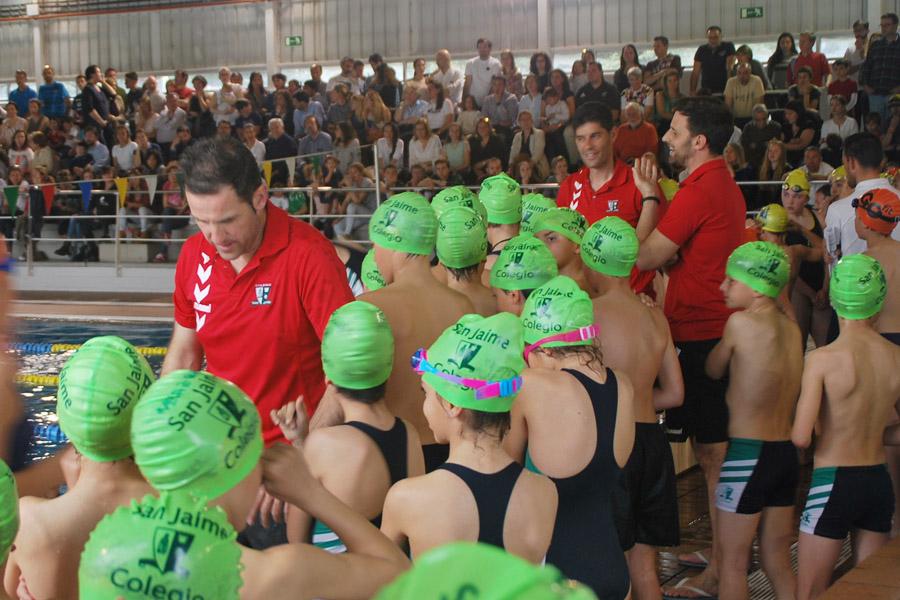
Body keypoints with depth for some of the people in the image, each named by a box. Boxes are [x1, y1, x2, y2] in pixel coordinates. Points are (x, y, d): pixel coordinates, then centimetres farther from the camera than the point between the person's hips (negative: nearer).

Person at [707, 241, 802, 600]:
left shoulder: (741, 321, -13)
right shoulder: (791, 328, 4)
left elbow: (714, 369, 1)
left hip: (748, 453, -7)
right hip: (786, 453, 7)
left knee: (733, 562, 5)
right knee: (778, 563, 16)